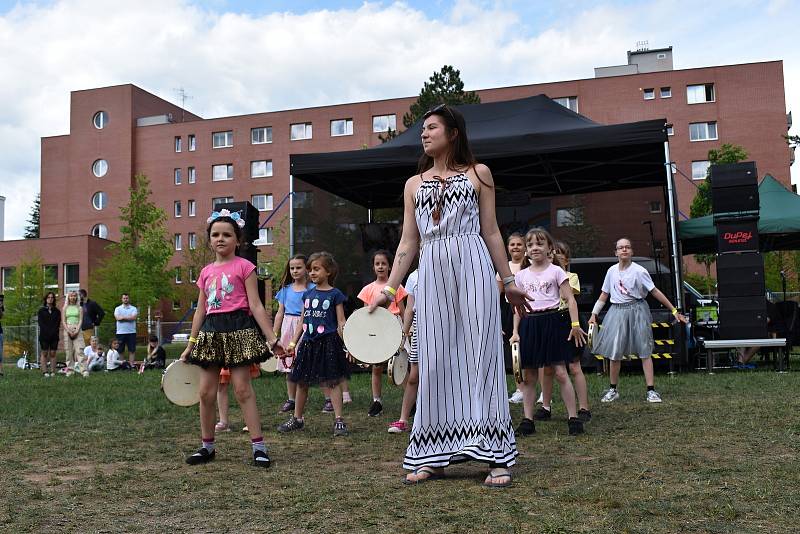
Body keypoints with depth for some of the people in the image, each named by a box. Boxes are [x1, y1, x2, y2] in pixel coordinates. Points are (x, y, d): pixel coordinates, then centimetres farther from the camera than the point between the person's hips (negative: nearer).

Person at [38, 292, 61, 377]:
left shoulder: (57, 311, 12)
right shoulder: (41, 311, 7)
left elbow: (58, 323, 5)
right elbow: (40, 323, -2)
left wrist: (54, 331, -10)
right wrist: (47, 332, -12)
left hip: (54, 335, 1)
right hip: (44, 335, -1)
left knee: (53, 353, 2)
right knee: (44, 353, -1)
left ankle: (53, 371, 3)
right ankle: (45, 371, 0)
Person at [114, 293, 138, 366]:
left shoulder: (133, 308, 8)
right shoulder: (118, 308, 9)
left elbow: (134, 317, -10)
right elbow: (118, 318, -10)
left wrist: (123, 317, -9)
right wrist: (129, 317, -8)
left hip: (131, 332, 0)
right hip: (120, 332, 0)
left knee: (132, 350, -1)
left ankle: (131, 364, 3)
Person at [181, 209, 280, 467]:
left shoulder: (243, 266, -2)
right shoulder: (206, 272, 13)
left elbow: (255, 305, -5)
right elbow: (200, 311, 17)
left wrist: (272, 338, -12)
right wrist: (190, 346, 16)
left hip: (238, 329, -5)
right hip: (211, 331, 5)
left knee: (242, 388, -6)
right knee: (206, 391, 6)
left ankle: (258, 446, 1)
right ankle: (207, 446, 20)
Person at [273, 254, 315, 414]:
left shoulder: (312, 289, -2)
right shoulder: (286, 289, 11)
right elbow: (280, 313, 14)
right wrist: (274, 335, 11)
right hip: (288, 327, 5)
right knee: (289, 365, 7)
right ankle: (291, 400, 16)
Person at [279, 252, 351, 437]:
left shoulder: (335, 294, -4)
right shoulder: (308, 294, 11)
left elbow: (341, 323, -5)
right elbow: (302, 322, 16)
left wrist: (347, 344, -13)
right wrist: (293, 342, 12)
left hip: (328, 343, -6)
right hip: (308, 343, 6)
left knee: (330, 382, -6)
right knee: (301, 382, 12)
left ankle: (339, 420, 0)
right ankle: (297, 419, 25)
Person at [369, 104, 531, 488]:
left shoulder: (478, 174, 10)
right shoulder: (414, 184, 17)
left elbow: (491, 231, 8)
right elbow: (408, 242, 13)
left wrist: (508, 281, 5)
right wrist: (389, 289, 6)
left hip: (473, 269, -3)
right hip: (432, 273, 3)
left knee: (481, 354, -5)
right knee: (435, 362, 2)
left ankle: (496, 457, 0)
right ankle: (433, 457, 9)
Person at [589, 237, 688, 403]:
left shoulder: (639, 271, -7)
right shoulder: (612, 271, 5)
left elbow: (655, 292, -6)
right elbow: (604, 295, 13)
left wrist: (674, 311, -7)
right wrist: (594, 314, 8)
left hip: (636, 310, -3)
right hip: (617, 312, 4)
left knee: (644, 351, -2)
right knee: (614, 352, 5)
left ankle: (651, 390, 2)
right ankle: (613, 390, 17)